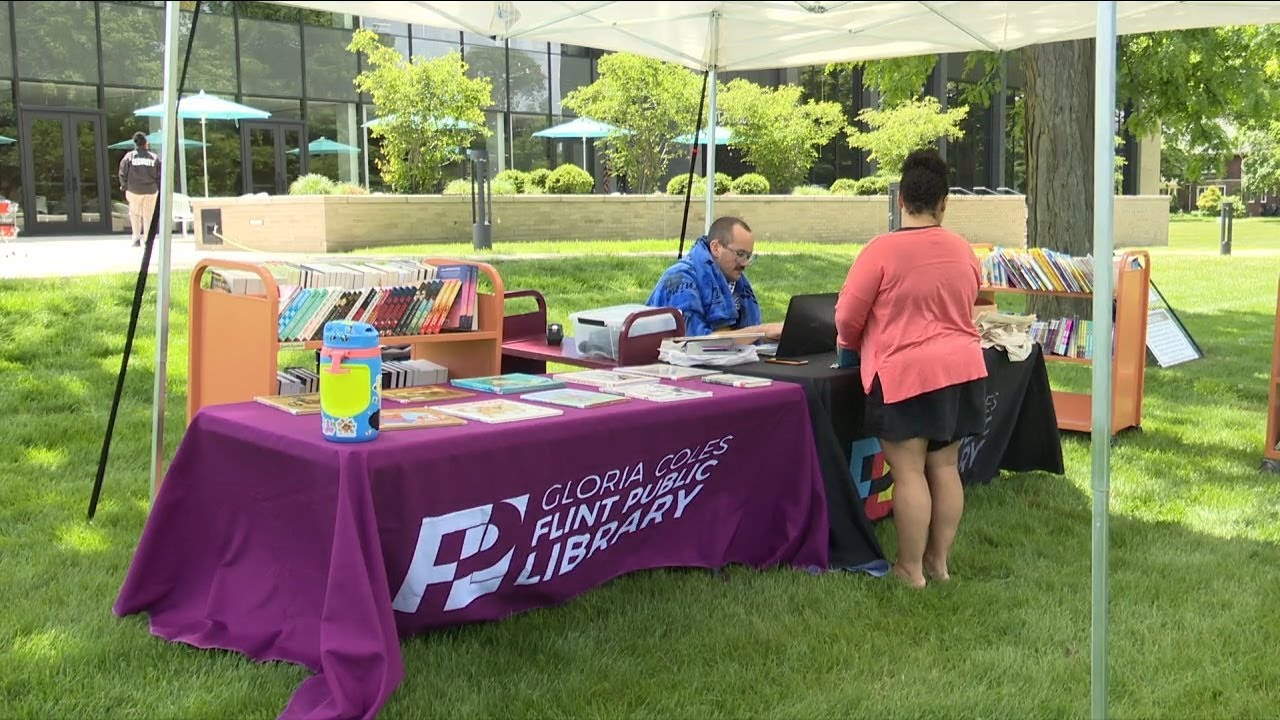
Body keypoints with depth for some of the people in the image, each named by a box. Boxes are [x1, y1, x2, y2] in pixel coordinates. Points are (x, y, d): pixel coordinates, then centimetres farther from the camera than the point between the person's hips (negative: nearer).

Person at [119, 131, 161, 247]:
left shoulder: (129, 156, -3)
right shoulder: (154, 157, -2)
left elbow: (122, 174, -2)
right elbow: (160, 176, -1)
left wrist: (124, 187, 11)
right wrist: (158, 189, 10)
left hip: (134, 190, 0)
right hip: (151, 191, 0)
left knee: (135, 214, 14)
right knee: (148, 215, 9)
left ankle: (136, 237, 5)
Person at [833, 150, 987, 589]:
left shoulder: (883, 250, -12)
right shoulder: (964, 251, 6)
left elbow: (847, 317, -7)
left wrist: (852, 345, 13)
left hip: (904, 373, -6)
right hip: (962, 367, 6)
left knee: (909, 471, -1)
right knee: (945, 467, 11)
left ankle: (910, 569, 6)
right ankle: (938, 561, 20)